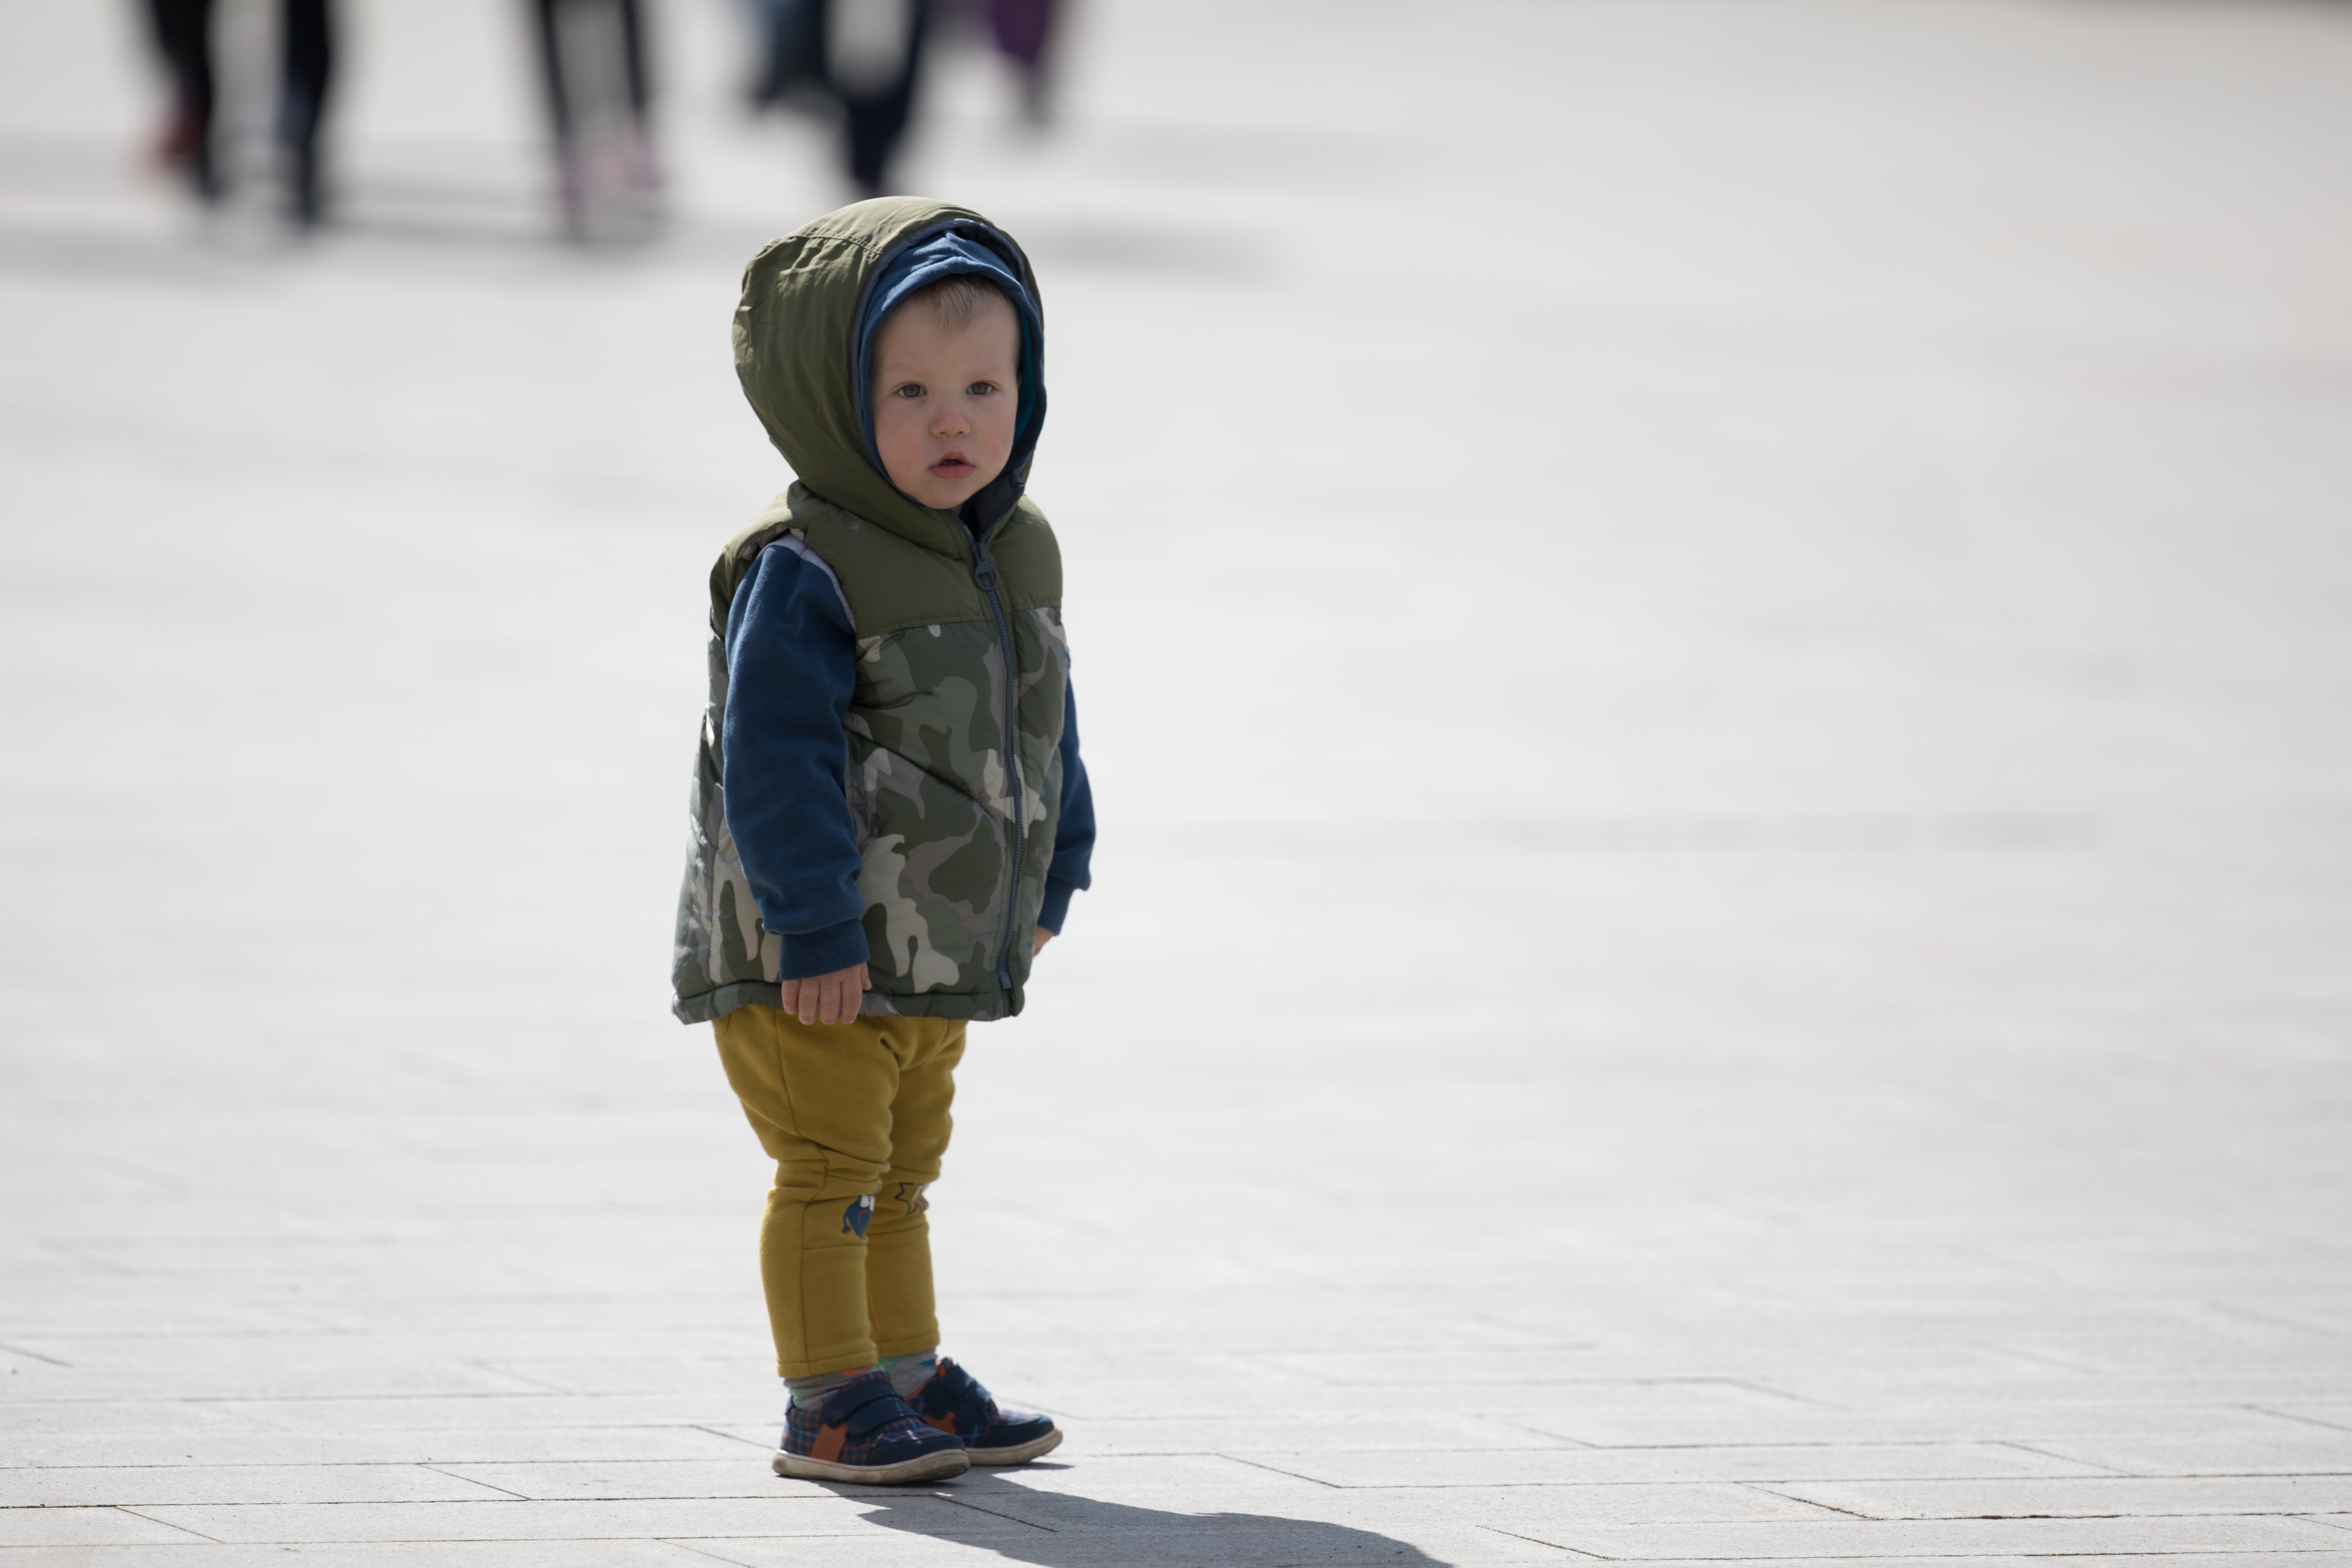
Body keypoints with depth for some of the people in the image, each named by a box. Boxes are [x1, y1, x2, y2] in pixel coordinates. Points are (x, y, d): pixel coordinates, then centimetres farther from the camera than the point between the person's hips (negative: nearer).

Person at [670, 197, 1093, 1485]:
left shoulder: (1019, 555, 6)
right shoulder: (803, 571, -20)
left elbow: (1044, 726, 18)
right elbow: (773, 760, -23)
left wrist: (1054, 876, 18)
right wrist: (815, 929, -24)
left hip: (943, 954, 8)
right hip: (808, 961, -8)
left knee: (901, 1173, 19)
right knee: (832, 1173, -6)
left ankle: (910, 1375, 28)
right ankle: (829, 1402, 0)